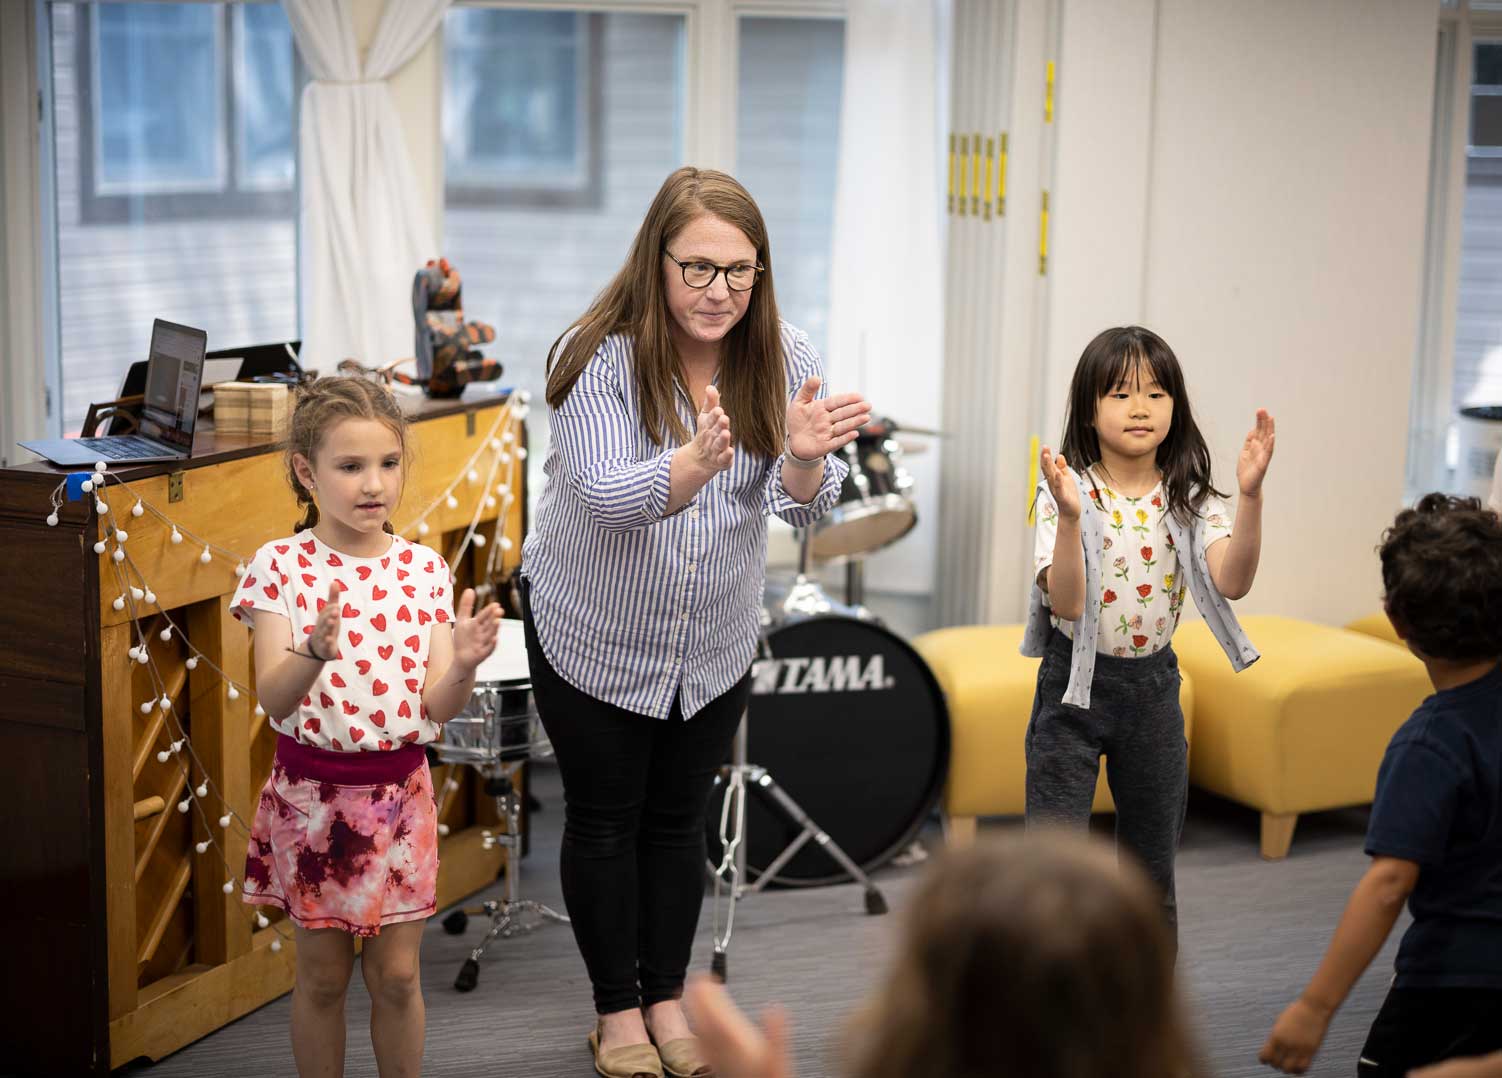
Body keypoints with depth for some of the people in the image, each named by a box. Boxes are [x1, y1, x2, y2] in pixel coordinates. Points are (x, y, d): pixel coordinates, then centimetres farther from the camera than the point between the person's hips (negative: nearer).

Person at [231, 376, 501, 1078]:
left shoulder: (424, 569, -2)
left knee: (397, 974, 9)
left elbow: (437, 705, -7)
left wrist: (462, 665, -28)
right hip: (312, 791, -2)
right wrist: (313, 650, -37)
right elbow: (273, 699, -17)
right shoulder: (280, 566, -9)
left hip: (400, 790, 2)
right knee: (323, 975, 10)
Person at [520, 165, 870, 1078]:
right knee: (605, 820, 11)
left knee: (679, 818, 16)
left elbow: (810, 507, -17)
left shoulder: (783, 359, -12)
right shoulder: (599, 357, -23)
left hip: (716, 641, 3)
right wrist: (697, 461, -54)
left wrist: (805, 458, -41)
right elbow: (607, 497, -33)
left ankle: (667, 999, 32)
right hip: (595, 635, -3)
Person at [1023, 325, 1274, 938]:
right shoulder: (1068, 495, -10)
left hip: (1152, 686, 3)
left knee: (1152, 870, 14)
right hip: (1074, 684, -3)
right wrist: (1070, 516, -35)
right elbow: (1064, 602, -22)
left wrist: (1251, 494, -29)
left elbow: (1233, 582, -18)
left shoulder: (1191, 501, -1)